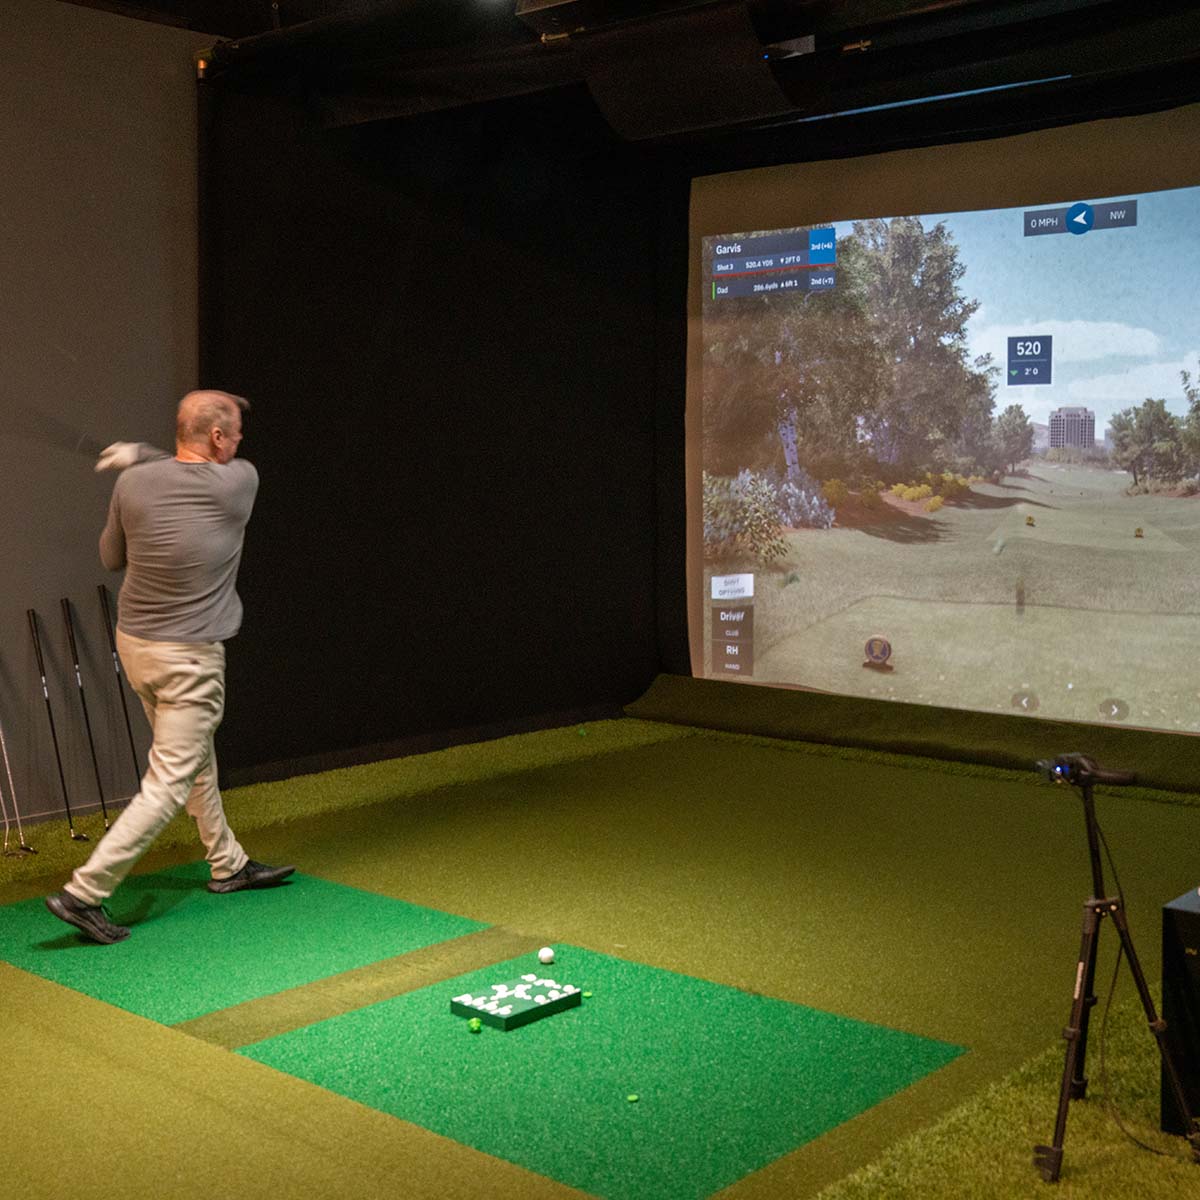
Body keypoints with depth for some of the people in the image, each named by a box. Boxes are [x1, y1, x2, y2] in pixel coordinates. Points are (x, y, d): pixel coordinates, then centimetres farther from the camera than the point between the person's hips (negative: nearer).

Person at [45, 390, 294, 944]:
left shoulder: (133, 484, -6)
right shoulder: (239, 482, -15)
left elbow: (111, 557, 8)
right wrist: (142, 455, 8)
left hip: (134, 643, 7)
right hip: (189, 658, -7)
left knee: (196, 756, 22)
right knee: (167, 784, -2)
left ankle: (228, 864, 37)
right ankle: (84, 892, -8)